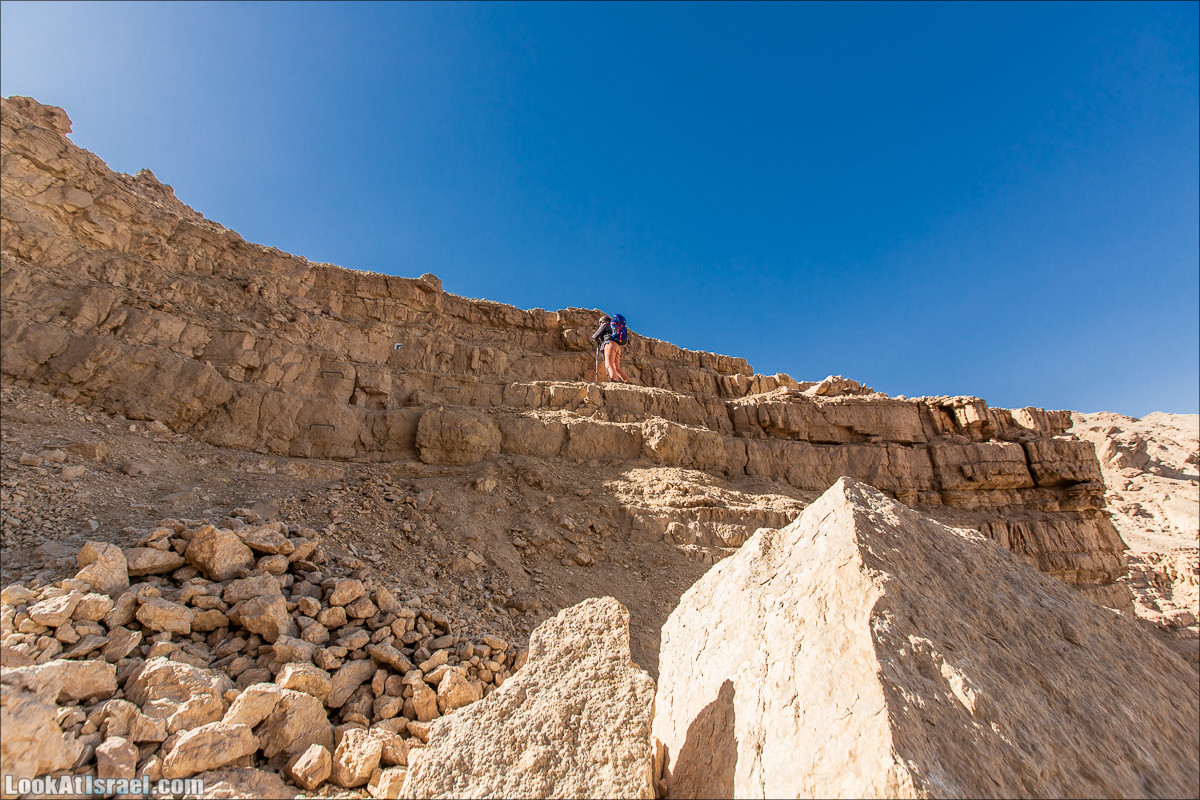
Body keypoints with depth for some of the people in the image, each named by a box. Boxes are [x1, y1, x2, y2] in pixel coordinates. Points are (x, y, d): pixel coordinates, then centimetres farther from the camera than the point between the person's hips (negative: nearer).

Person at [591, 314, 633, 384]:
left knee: (609, 364, -22)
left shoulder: (605, 325, 16)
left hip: (610, 344, -8)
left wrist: (597, 340, 34)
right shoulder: (612, 328, 37)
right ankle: (628, 381, -1)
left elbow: (595, 336, 11)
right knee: (617, 367, 8)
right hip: (618, 346, 8)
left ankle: (614, 378, -44)